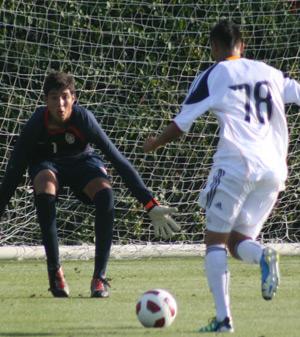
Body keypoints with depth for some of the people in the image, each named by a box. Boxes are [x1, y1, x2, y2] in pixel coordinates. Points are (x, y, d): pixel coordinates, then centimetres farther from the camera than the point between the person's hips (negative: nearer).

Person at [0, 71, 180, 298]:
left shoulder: (83, 119, -29)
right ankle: (55, 270, -27)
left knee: (105, 193, -32)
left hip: (82, 161, 0)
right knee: (45, 182, -36)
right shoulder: (37, 124, -28)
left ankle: (99, 277, -24)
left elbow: (119, 161, -28)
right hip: (47, 164, 0)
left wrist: (150, 205, -30)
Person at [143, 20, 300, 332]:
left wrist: (154, 143, 28)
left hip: (235, 164, -4)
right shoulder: (268, 72, 16)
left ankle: (223, 318, -9)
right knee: (238, 240, 15)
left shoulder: (211, 77, 5)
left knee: (215, 239, 5)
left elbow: (180, 125, 9)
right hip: (273, 169, 4)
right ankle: (263, 255, -21)